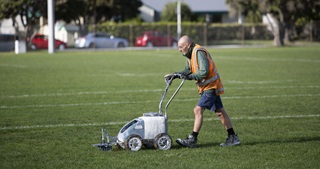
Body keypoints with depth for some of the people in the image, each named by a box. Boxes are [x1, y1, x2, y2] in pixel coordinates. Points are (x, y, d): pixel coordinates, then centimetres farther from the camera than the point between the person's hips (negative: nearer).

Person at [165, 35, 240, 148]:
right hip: (208, 87, 10)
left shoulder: (199, 52, -21)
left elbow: (204, 72, -28)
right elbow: (187, 70, 21)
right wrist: (175, 75, 7)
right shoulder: (190, 54, 11)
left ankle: (192, 140, -13)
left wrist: (190, 77, -28)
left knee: (198, 110, -14)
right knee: (220, 112, 12)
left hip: (210, 87, -10)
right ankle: (233, 138, 17)